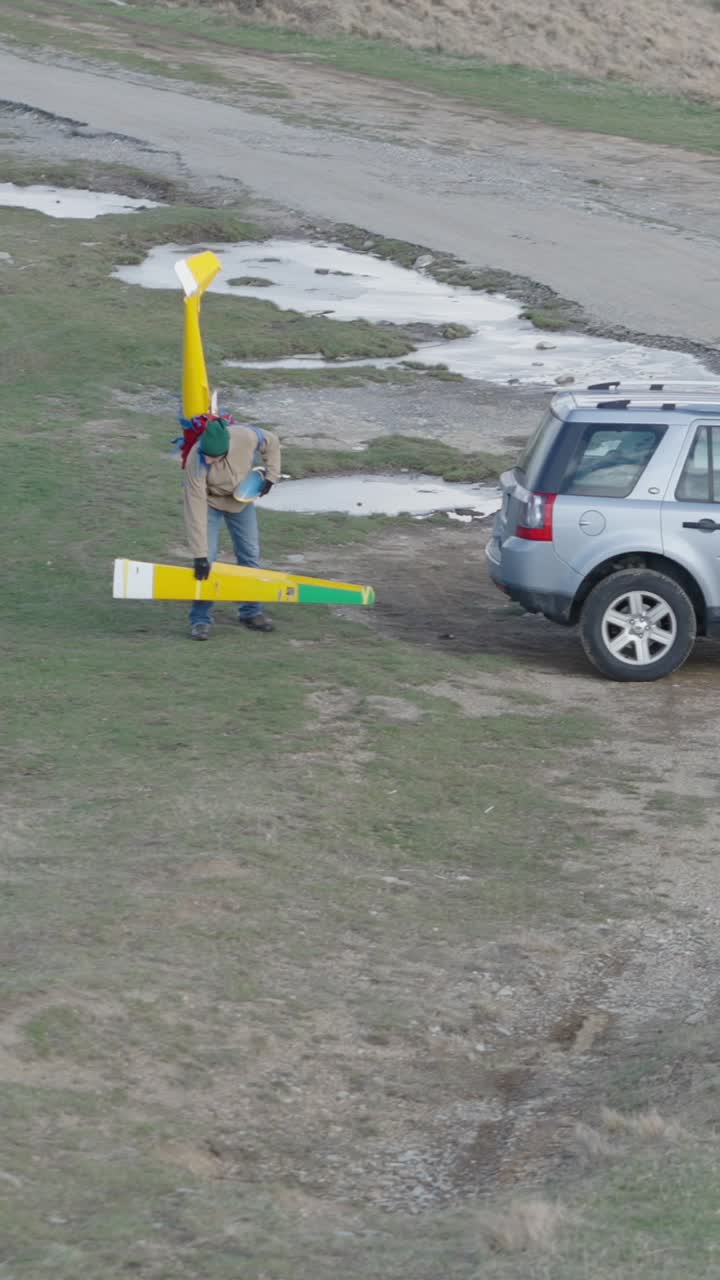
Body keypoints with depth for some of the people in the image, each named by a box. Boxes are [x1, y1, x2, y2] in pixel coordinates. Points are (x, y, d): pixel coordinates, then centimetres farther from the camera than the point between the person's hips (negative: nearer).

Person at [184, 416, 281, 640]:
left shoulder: (246, 437, -35)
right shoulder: (196, 462, -40)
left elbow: (271, 442, -9)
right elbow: (196, 511, -38)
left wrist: (271, 475, -12)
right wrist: (200, 555, -39)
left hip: (242, 499, 3)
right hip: (211, 501, -3)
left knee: (250, 555, 9)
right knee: (207, 559, -13)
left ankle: (251, 612, 24)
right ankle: (200, 619, -1)